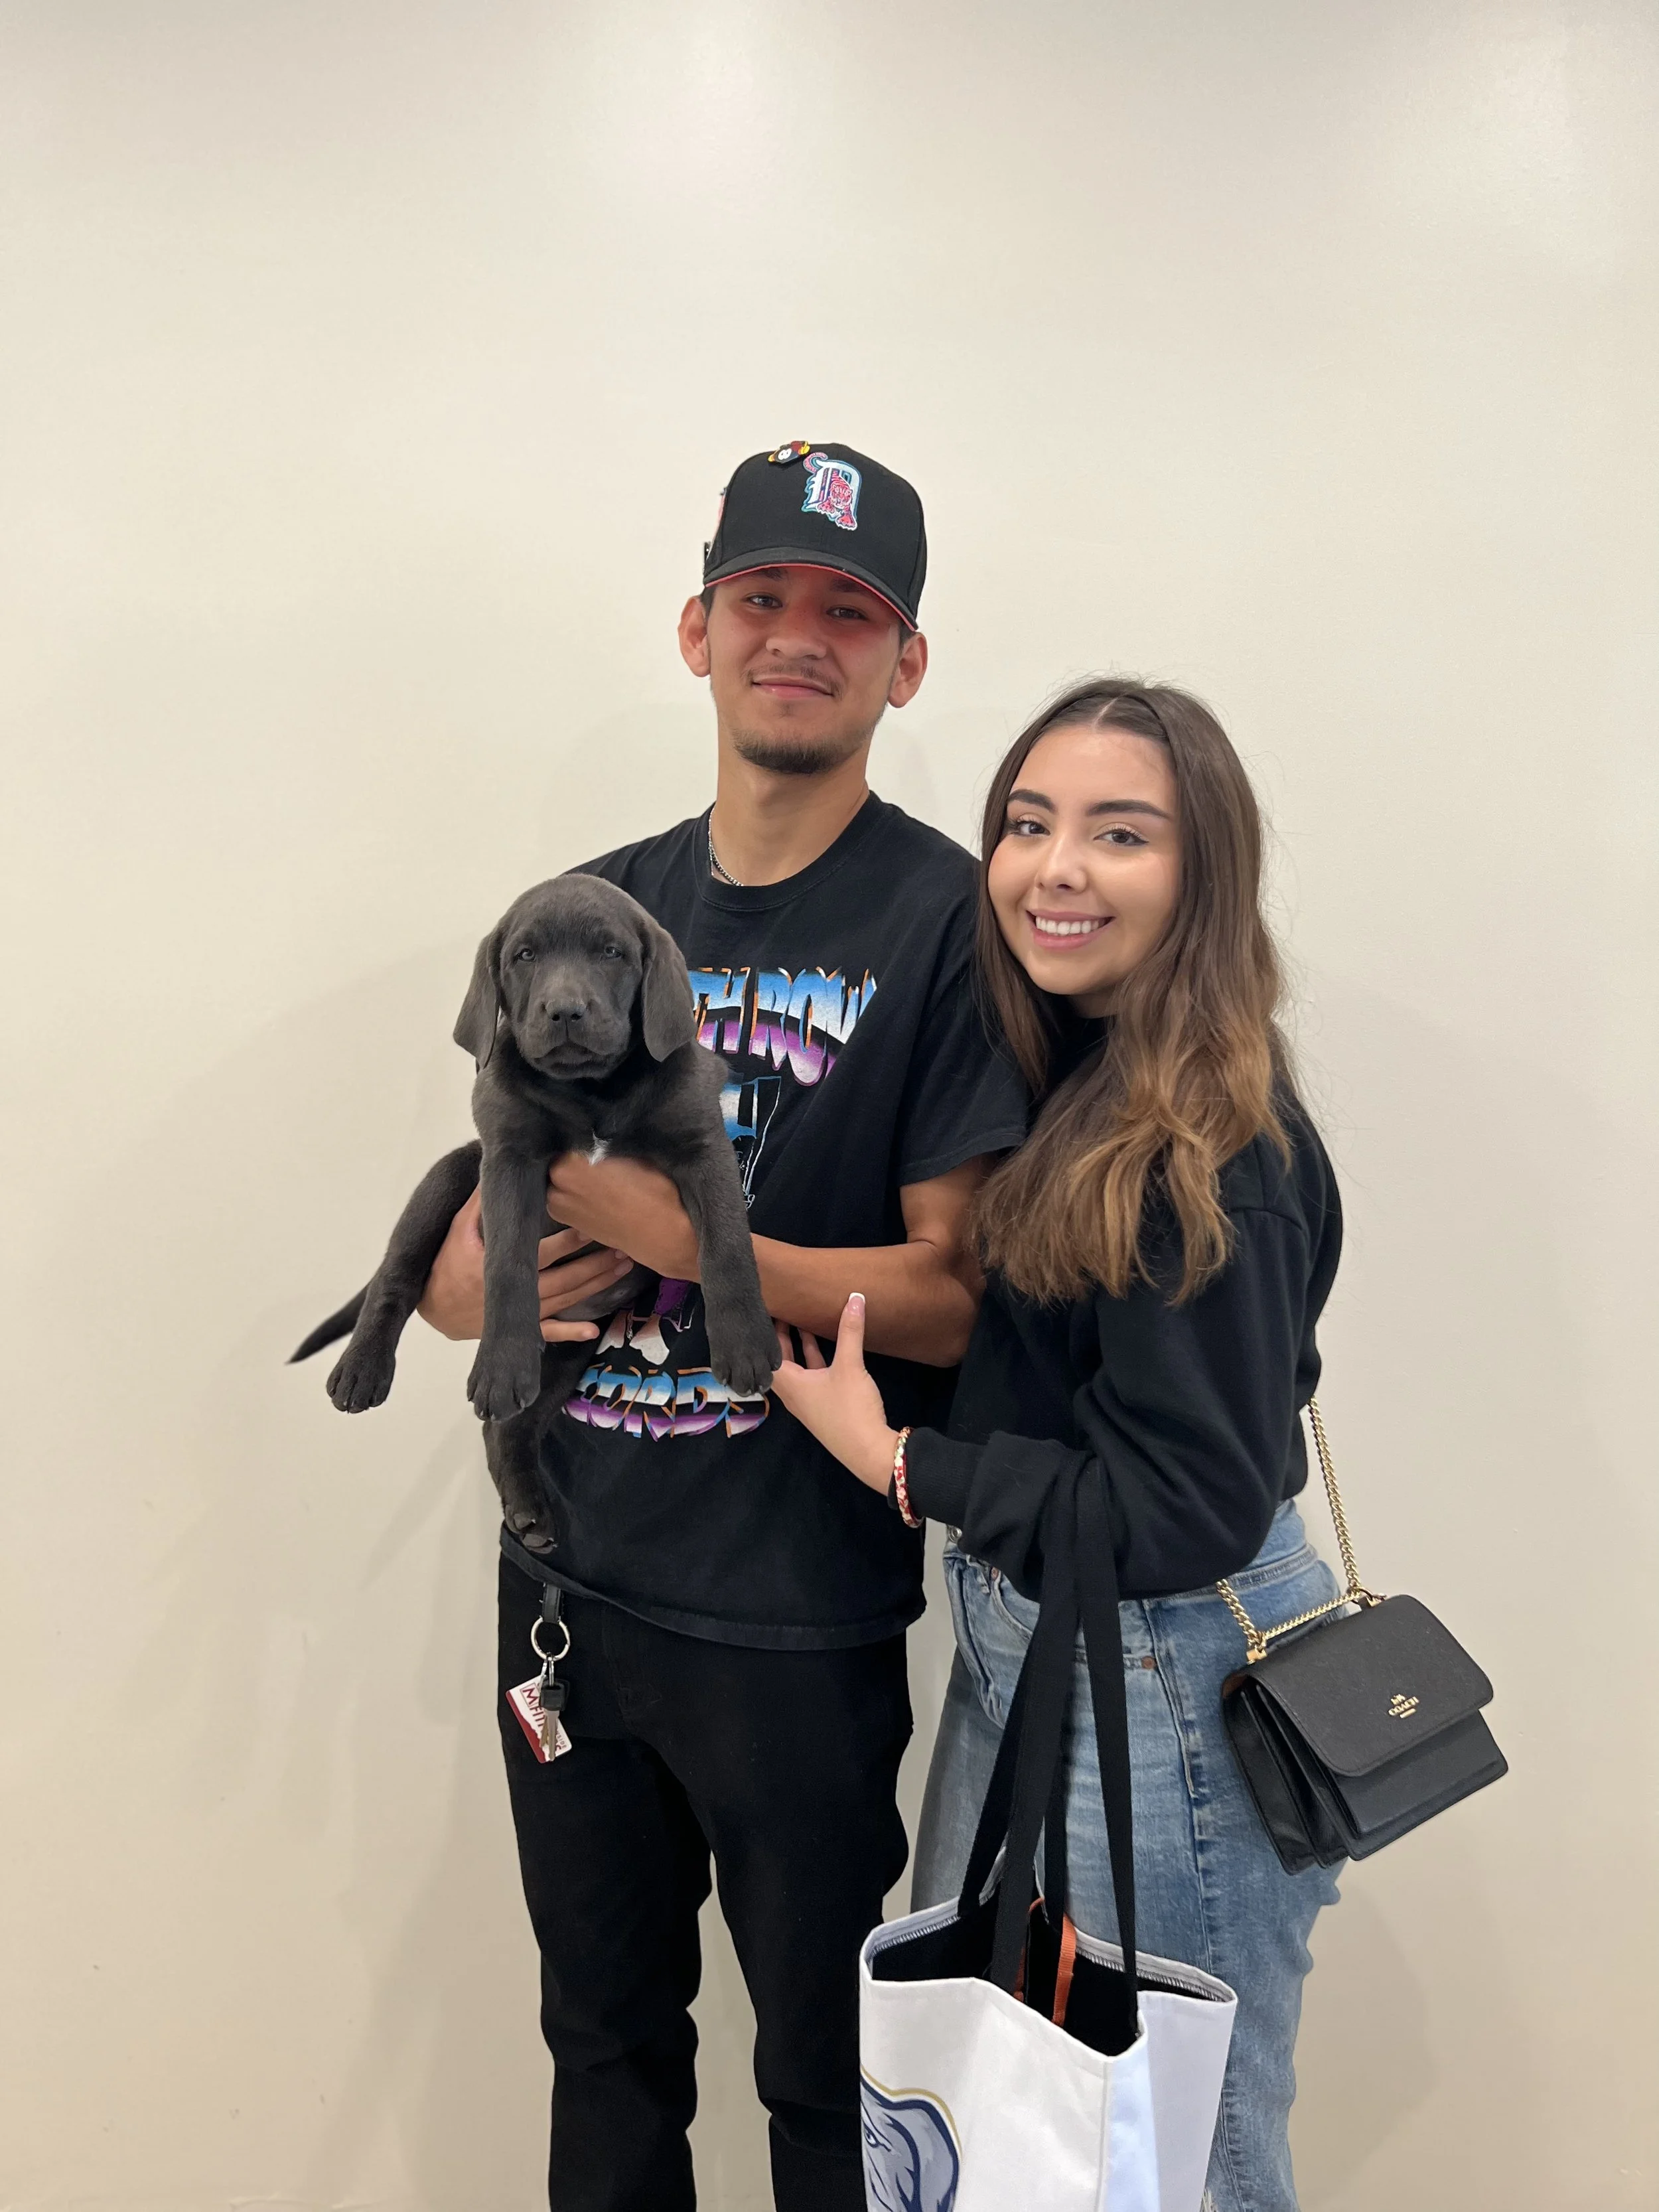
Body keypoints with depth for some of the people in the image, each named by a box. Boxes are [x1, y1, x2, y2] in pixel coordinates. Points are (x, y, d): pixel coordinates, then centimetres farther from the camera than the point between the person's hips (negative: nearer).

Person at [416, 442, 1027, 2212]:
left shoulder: (951, 920, -11)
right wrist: (482, 1282, -13)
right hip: (564, 1579, 5)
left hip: (795, 1616, -5)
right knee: (602, 2038, 25)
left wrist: (662, 1231, -22)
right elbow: (463, 1251, 10)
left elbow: (952, 1297, -17)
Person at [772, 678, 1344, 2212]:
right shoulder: (1064, 1082, 3)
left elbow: (1195, 1511, -23)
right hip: (1024, 1643, 9)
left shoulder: (1210, 1152, -25)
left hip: (1163, 1692, -9)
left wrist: (896, 1460, -18)